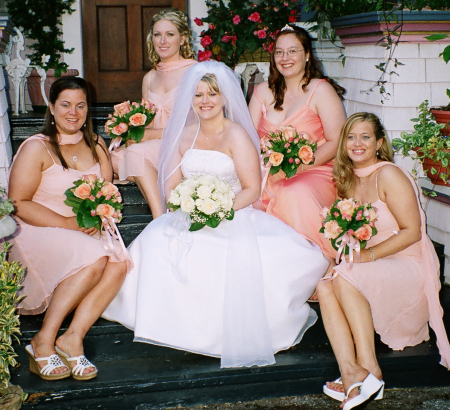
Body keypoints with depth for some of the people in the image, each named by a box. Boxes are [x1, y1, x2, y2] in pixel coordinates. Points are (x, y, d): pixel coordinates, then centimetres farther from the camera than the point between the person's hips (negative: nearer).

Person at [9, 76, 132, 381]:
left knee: (119, 262, -27)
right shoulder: (36, 148, -3)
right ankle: (43, 341, -24)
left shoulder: (96, 145, 14)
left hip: (86, 233, 5)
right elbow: (18, 203, -9)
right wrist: (67, 223, -18)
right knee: (94, 259, -33)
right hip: (38, 233, -5)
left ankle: (73, 338, -25)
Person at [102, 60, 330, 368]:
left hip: (233, 219, -4)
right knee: (155, 242, -25)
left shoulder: (236, 135, -1)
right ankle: (172, 323, -13)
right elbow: (170, 186, 12)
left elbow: (252, 190, -6)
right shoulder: (184, 135, 14)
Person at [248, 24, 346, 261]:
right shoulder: (263, 92, 13)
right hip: (269, 176, 5)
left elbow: (336, 143, -8)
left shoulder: (321, 90, -2)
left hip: (314, 174, -4)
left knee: (295, 194, -35)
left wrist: (298, 166, -19)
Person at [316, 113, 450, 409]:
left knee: (346, 276, -31)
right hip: (374, 273, 7)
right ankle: (350, 372, -32)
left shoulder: (388, 175, -9)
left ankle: (370, 370, -26)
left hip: (410, 268, -7)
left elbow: (412, 232, -13)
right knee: (324, 285, -21)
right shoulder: (348, 180, 13)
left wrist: (369, 255, -19)